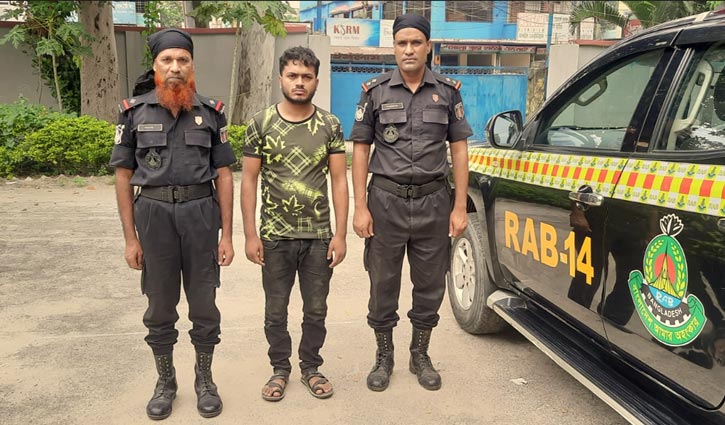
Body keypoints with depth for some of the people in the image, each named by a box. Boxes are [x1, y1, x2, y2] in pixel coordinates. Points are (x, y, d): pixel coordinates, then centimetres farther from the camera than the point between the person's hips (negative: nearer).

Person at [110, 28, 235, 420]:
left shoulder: (211, 112, 2)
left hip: (201, 213, 0)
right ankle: (165, 381, 28)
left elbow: (223, 175, 2)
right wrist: (130, 238, -1)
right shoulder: (135, 112, 1)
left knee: (204, 303, 8)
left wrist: (226, 234, -2)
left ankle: (204, 379, 26)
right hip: (154, 215, 0)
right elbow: (123, 176, 3)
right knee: (160, 305, 10)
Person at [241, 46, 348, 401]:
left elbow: (339, 181, 0)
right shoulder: (261, 123, -2)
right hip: (275, 237, 0)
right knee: (276, 311, 12)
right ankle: (280, 369, 31)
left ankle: (311, 368, 31)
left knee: (316, 310, 12)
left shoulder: (330, 125, 0)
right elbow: (248, 181, -1)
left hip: (319, 237, 1)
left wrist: (340, 234, -5)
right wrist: (250, 235, -6)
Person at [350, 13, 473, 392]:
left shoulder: (448, 91, 5)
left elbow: (458, 149, 6)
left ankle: (420, 355, 29)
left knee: (430, 285, 10)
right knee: (383, 284, 8)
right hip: (386, 200, -1)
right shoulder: (375, 90, 2)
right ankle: (384, 357, 26)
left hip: (433, 200, 1)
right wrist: (360, 207, -5)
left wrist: (459, 206, -1)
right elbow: (360, 149, 2)